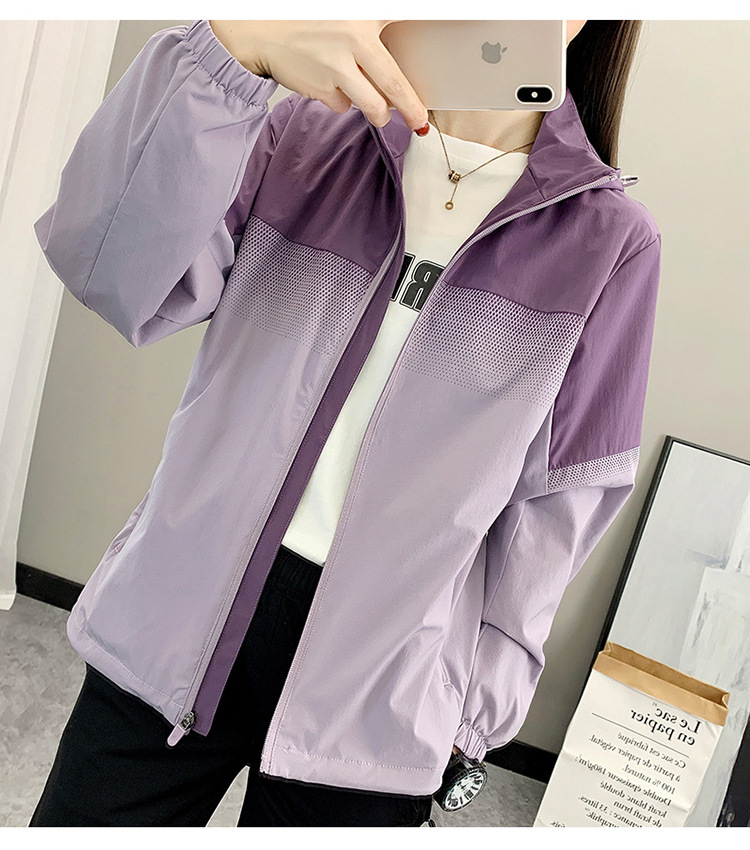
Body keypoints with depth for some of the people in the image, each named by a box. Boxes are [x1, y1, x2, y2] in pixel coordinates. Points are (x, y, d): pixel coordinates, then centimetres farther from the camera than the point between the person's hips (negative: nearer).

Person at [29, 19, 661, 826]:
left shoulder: (609, 243, -4)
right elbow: (112, 270, -14)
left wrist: (478, 690, 1)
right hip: (175, 628, 2)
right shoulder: (305, 139, 0)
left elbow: (559, 496, 0)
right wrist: (234, 44, -25)